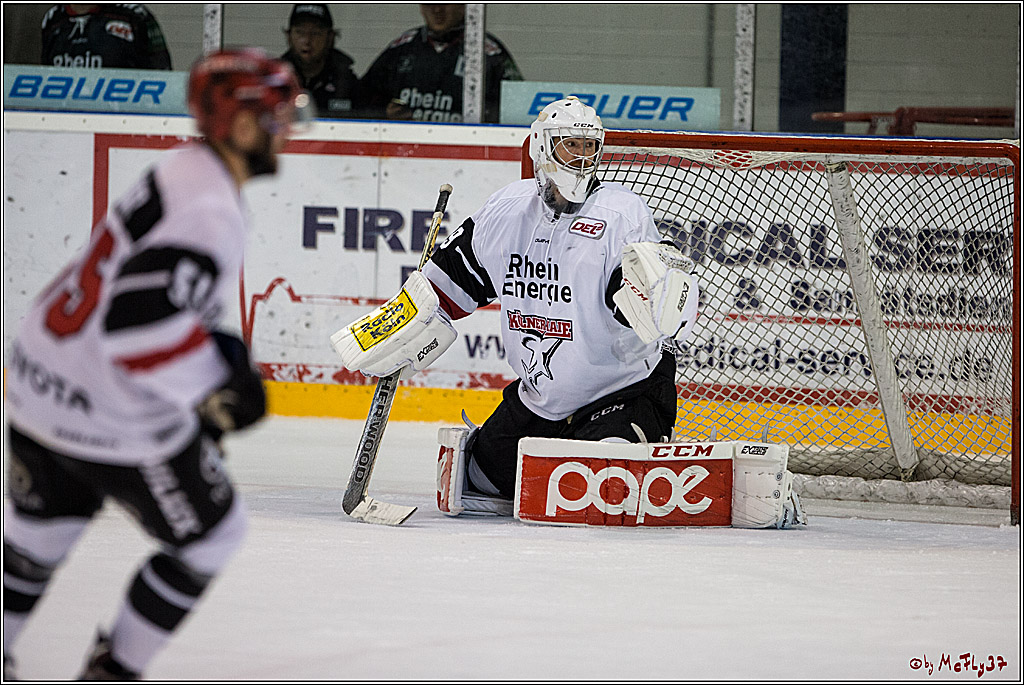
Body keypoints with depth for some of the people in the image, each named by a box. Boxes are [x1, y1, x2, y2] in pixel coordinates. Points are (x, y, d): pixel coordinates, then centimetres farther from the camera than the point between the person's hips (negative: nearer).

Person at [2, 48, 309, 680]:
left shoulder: (180, 175, 6)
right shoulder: (211, 217, -25)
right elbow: (139, 322, -33)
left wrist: (220, 349, 14)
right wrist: (216, 388, -20)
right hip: (115, 424, -9)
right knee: (209, 536, 13)